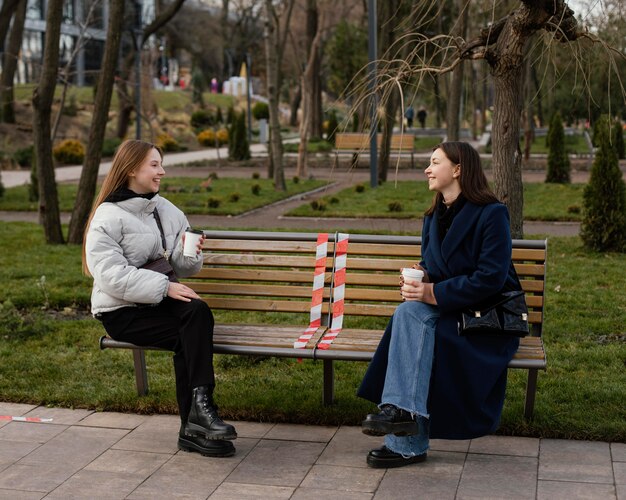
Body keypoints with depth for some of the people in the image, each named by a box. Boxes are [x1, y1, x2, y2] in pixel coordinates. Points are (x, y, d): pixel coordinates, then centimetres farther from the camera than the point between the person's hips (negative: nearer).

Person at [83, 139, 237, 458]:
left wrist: (189, 254, -9)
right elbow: (112, 275, -19)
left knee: (197, 311, -28)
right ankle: (195, 426, -22)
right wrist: (165, 287, -25)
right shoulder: (108, 217, -6)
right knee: (188, 335, -27)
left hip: (160, 300, 5)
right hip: (122, 312, -5)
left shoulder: (167, 211, 14)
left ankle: (194, 424, -29)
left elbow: (183, 269, 16)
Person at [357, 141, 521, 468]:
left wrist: (435, 293, -22)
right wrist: (420, 276, -6)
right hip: (447, 310, 7)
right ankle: (401, 411, -34)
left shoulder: (491, 214, -11)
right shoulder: (434, 217, 14)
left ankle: (407, 443, -31)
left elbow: (491, 278, -18)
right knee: (410, 311, -27)